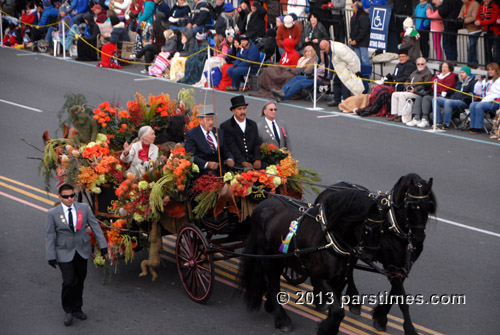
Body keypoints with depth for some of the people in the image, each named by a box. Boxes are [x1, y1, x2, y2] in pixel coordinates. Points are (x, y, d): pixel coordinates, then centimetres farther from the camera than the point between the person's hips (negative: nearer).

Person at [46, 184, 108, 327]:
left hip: (82, 251, 3)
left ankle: (77, 309, 29)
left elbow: (95, 226, 3)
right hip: (64, 253, -3)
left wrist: (103, 245, -1)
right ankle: (68, 311, 10)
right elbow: (49, 236, -6)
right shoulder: (53, 213, -9)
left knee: (80, 281, 11)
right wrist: (51, 256, -9)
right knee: (69, 281, -10)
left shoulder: (84, 208, -2)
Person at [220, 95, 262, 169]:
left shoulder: (253, 125, 18)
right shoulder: (226, 126, 2)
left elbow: (257, 144, 10)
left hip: (252, 160, 5)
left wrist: (258, 159, -10)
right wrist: (243, 162, -21)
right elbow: (232, 147, -8)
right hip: (237, 163, -5)